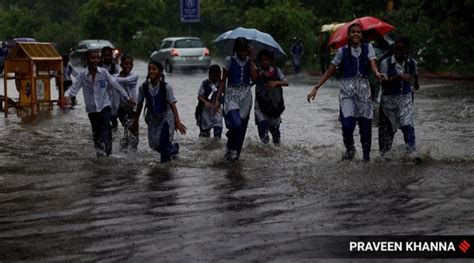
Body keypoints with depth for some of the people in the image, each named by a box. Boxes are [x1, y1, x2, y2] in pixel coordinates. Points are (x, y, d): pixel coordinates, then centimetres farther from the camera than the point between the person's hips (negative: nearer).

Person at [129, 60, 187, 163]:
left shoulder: (166, 87, -17)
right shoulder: (143, 87, -8)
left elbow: (172, 104, -15)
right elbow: (139, 105, 3)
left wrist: (178, 122, -22)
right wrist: (135, 122, 10)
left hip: (166, 116, -4)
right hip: (153, 118, 4)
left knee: (164, 143, -13)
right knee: (154, 144, 6)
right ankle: (173, 148, 34)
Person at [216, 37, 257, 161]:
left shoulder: (250, 61, 6)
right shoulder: (229, 61, -1)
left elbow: (254, 77, -11)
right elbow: (223, 81, 3)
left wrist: (250, 58, -8)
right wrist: (218, 99, -2)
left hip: (246, 96, 3)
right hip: (231, 94, -3)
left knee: (242, 127, 4)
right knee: (236, 124, -22)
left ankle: (235, 153, 18)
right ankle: (231, 148, 0)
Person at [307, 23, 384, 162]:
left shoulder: (368, 48, 8)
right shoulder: (343, 51, 6)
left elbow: (372, 64, -8)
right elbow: (330, 70, 8)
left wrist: (377, 73, -33)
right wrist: (316, 88, 2)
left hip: (363, 88, 1)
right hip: (347, 88, -1)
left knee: (365, 123, -2)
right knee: (347, 123, -15)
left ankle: (366, 154, 13)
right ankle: (349, 149, 11)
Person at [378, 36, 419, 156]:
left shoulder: (412, 63, 0)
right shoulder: (386, 63, -12)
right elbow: (384, 83, -21)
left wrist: (415, 84, 41)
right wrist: (398, 77, -34)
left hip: (405, 98, 1)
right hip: (389, 99, -1)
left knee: (408, 125, -16)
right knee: (387, 128, 7)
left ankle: (411, 151, -18)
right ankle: (384, 153, 23)